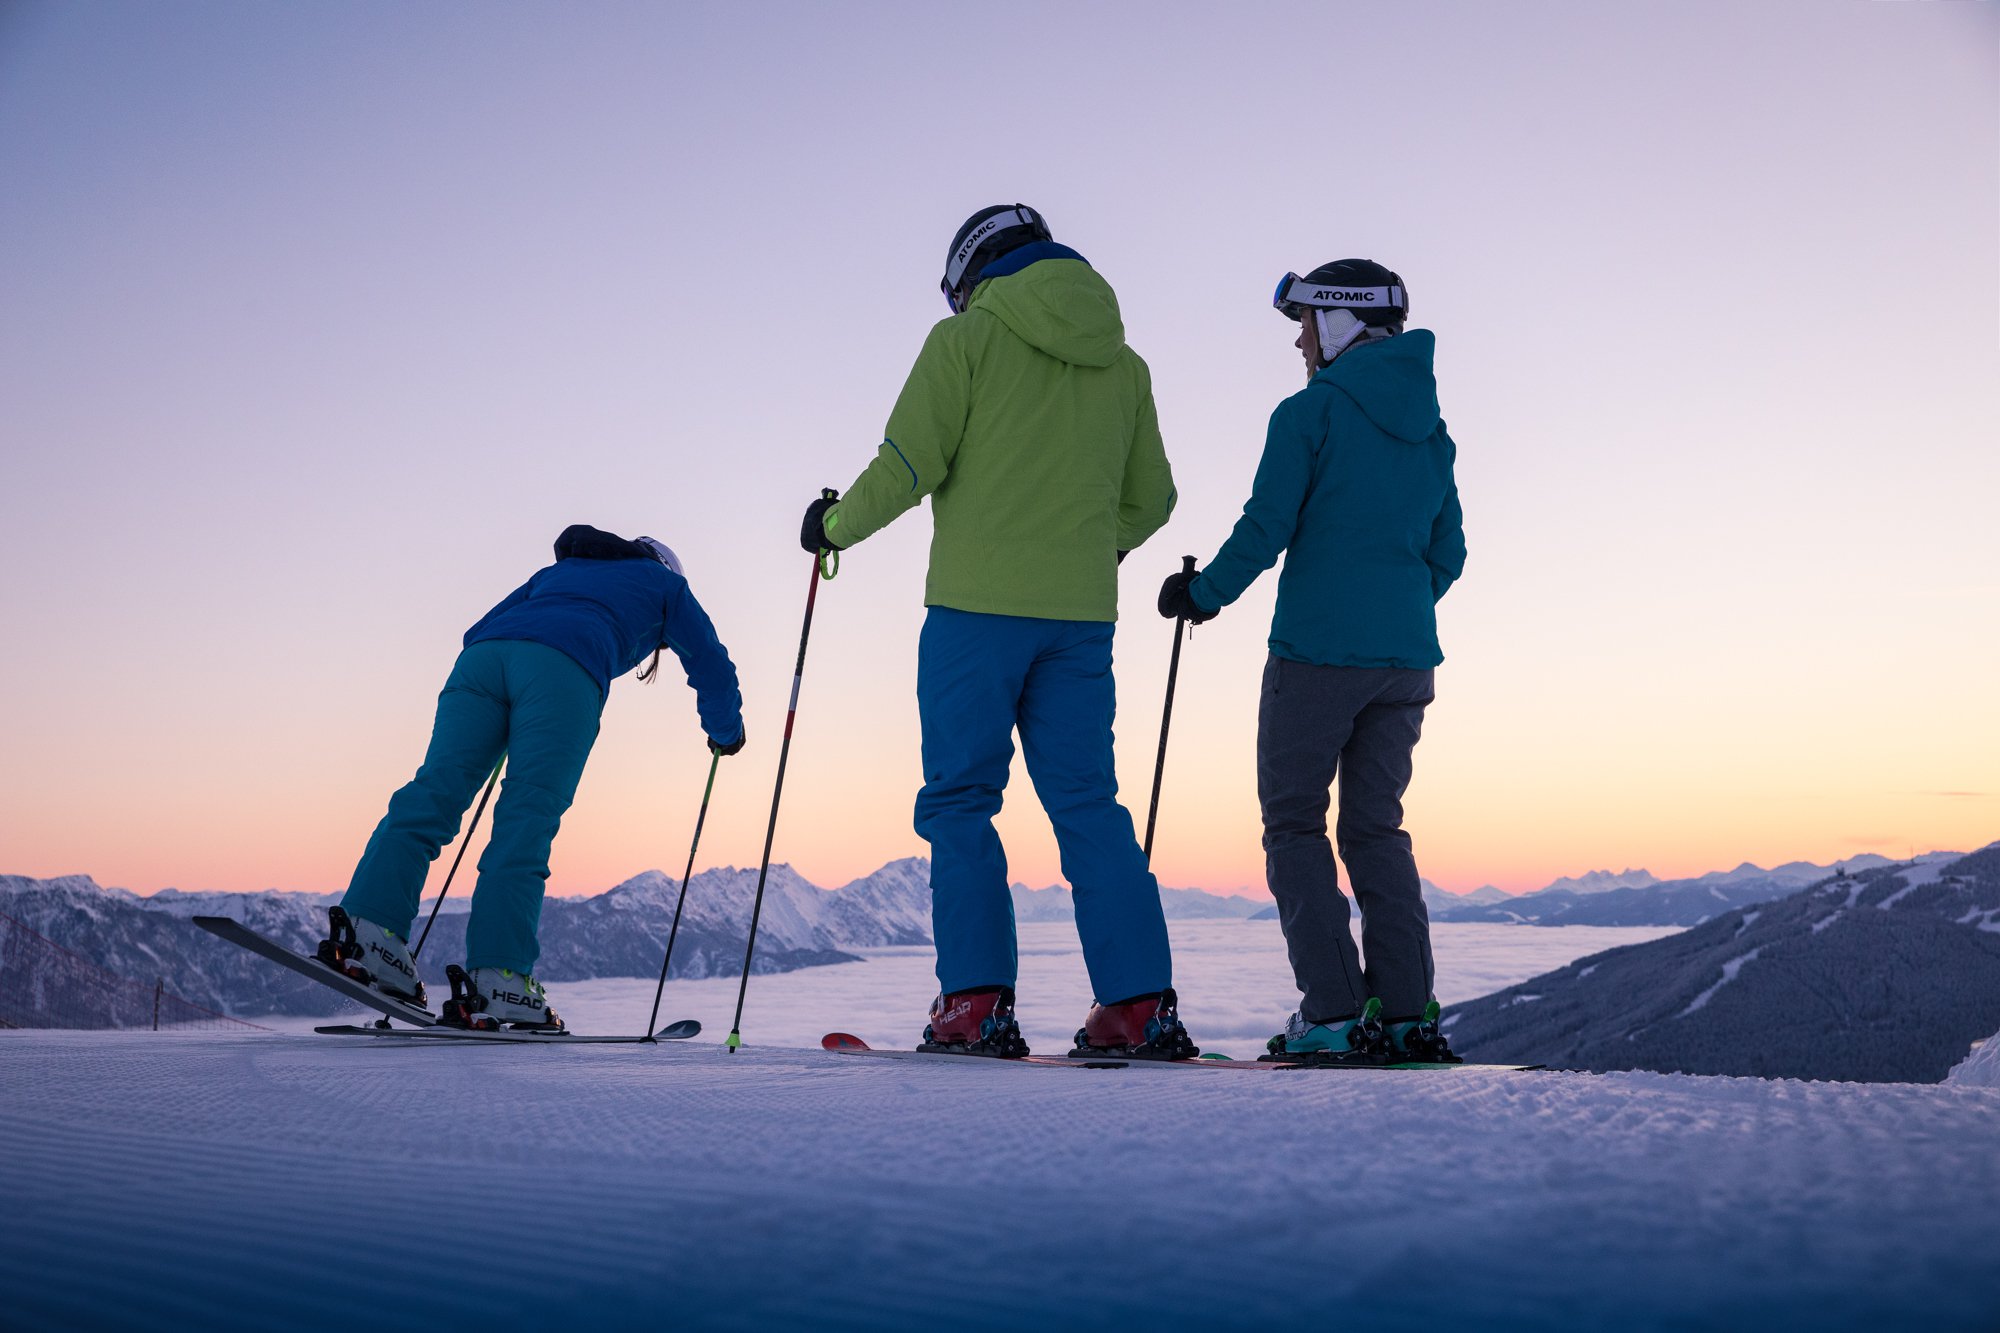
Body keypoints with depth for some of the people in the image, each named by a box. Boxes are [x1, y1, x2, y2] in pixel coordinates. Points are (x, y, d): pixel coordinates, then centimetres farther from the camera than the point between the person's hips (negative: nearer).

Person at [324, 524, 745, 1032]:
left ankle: (368, 925, -24)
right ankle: (496, 978, -21)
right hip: (565, 670, -4)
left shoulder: (556, 572, 43)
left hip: (482, 654, 5)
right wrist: (726, 733, 51)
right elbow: (710, 663, 34)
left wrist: (500, 735, 49)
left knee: (432, 795, -6)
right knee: (527, 824, -11)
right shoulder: (665, 583, 34)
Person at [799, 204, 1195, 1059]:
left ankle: (978, 1001, -2)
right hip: (1082, 612, 5)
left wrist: (834, 526, 11)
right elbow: (1150, 499, 20)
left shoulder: (968, 338, 0)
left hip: (979, 603, -5)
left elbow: (906, 467, -6)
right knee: (1087, 802, 8)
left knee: (959, 800, 3)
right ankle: (1140, 1004, 3)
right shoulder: (1124, 364, 16)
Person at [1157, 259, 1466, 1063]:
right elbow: (1448, 553, 16)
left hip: (1318, 650, -6)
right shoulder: (1431, 429, 13)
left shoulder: (1310, 412, -7)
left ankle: (1335, 1013, -3)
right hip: (1407, 657, 7)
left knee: (1294, 824, 3)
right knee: (1376, 828, 13)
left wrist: (1202, 595, 3)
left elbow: (1265, 530, -11)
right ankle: (1407, 1013, 8)